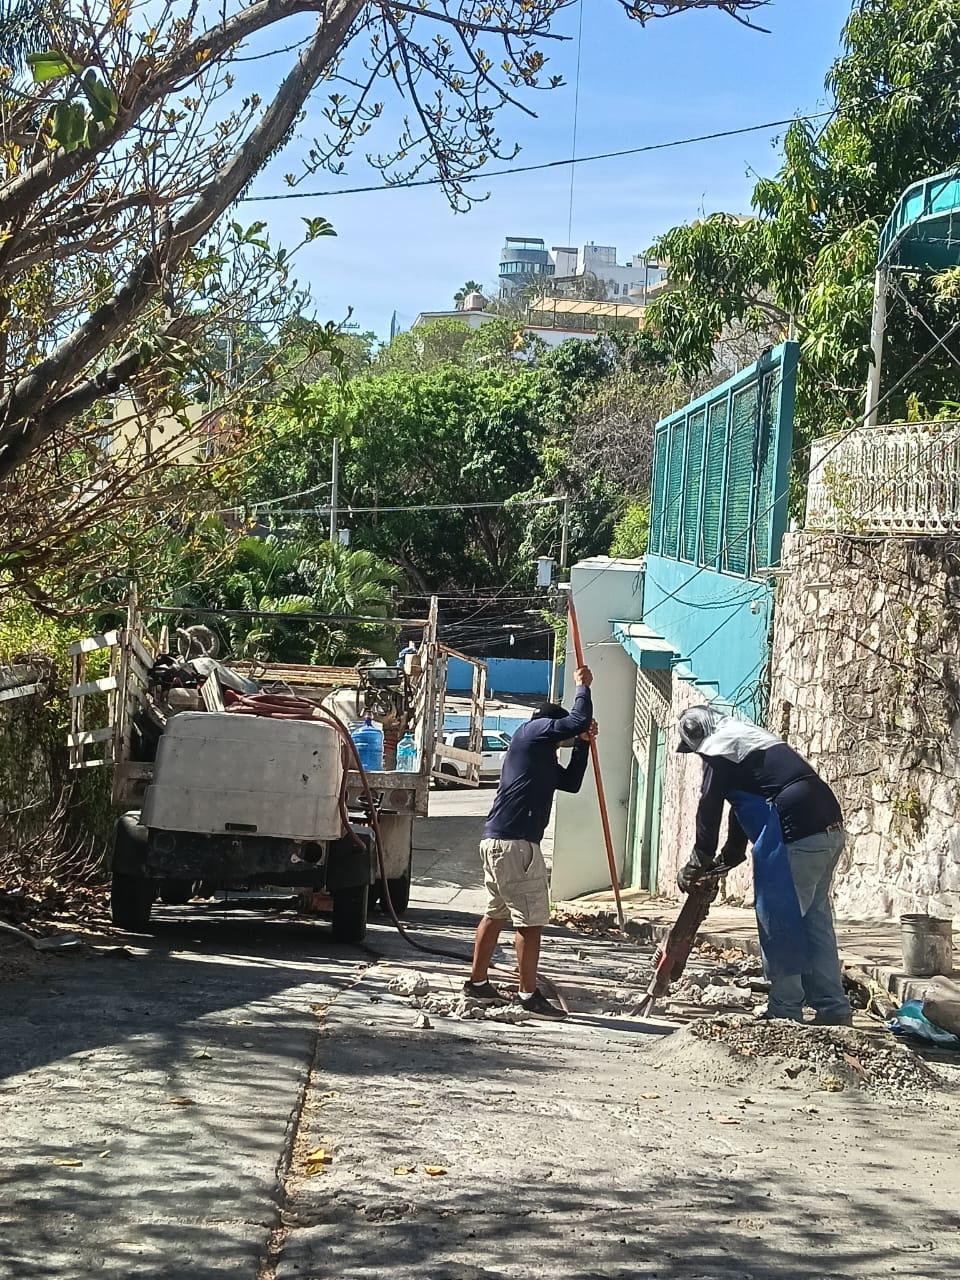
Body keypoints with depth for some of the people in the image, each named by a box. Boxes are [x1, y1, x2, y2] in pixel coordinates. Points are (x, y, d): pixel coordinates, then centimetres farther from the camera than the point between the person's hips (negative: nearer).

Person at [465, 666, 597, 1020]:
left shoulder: (544, 758, 25)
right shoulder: (535, 730, -3)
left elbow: (571, 782, 27)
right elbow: (578, 720, -13)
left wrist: (583, 743, 20)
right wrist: (583, 686, 3)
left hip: (497, 841, 10)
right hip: (515, 843, -10)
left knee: (496, 913, 17)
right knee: (531, 921, -7)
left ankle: (477, 982, 25)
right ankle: (529, 995, -5)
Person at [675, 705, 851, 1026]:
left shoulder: (717, 748, 0)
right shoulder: (749, 736, 28)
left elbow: (709, 810, 0)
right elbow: (741, 806, 31)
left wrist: (698, 865, 12)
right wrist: (728, 858, 32)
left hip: (796, 835, -9)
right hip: (831, 829, 9)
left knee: (778, 924, -1)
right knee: (814, 919, 13)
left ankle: (785, 1010, 2)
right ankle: (833, 1009, 14)